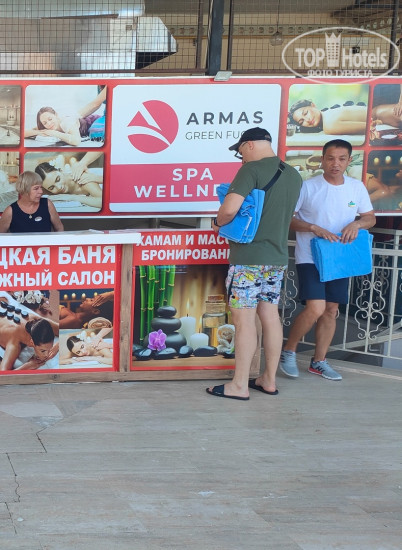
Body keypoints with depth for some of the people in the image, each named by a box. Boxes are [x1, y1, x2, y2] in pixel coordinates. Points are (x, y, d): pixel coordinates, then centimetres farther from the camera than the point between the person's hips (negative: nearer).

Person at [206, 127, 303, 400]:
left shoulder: (252, 169, -13)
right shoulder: (293, 175, 12)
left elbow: (230, 208, -23)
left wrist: (219, 223, -4)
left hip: (248, 258, -8)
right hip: (278, 257, 8)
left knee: (244, 318, -4)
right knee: (270, 314, 13)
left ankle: (240, 385, 0)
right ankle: (269, 380, 20)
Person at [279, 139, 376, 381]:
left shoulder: (357, 187, 3)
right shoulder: (308, 187, -9)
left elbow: (371, 217, 12)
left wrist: (357, 223, -11)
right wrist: (314, 228, -22)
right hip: (310, 258, -5)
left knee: (331, 310, 9)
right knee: (315, 308, -17)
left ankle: (319, 361, 23)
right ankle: (289, 351, 5)